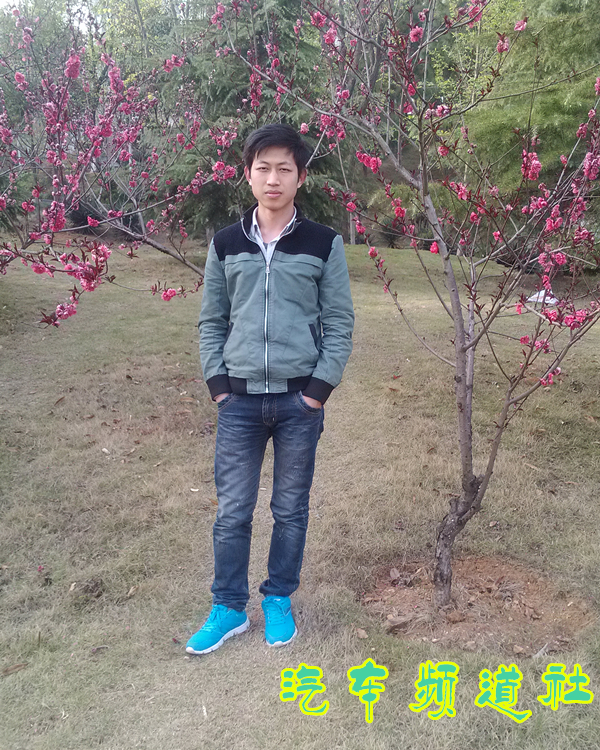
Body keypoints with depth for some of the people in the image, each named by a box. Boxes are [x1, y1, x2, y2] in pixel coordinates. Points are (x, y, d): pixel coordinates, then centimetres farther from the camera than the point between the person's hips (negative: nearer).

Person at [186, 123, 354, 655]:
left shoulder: (324, 244, 0)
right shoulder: (225, 245, 5)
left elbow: (339, 323, 1)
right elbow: (211, 321, 9)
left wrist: (319, 388, -6)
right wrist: (218, 383, 0)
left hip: (299, 398, -1)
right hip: (239, 399, 1)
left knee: (291, 509, 11)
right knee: (232, 511, 7)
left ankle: (278, 600, 31)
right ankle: (229, 608, 25)